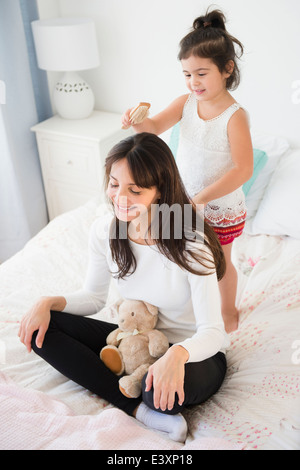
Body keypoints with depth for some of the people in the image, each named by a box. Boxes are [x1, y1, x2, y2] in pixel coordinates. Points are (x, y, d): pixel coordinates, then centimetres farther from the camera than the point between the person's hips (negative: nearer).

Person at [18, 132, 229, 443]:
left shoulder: (191, 246, -26)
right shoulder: (104, 231, -11)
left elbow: (212, 333, -25)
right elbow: (94, 297, 5)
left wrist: (177, 354, -48)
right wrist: (48, 303, -14)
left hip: (195, 353, -5)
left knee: (162, 389, -41)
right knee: (42, 329, -11)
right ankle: (140, 409, -16)